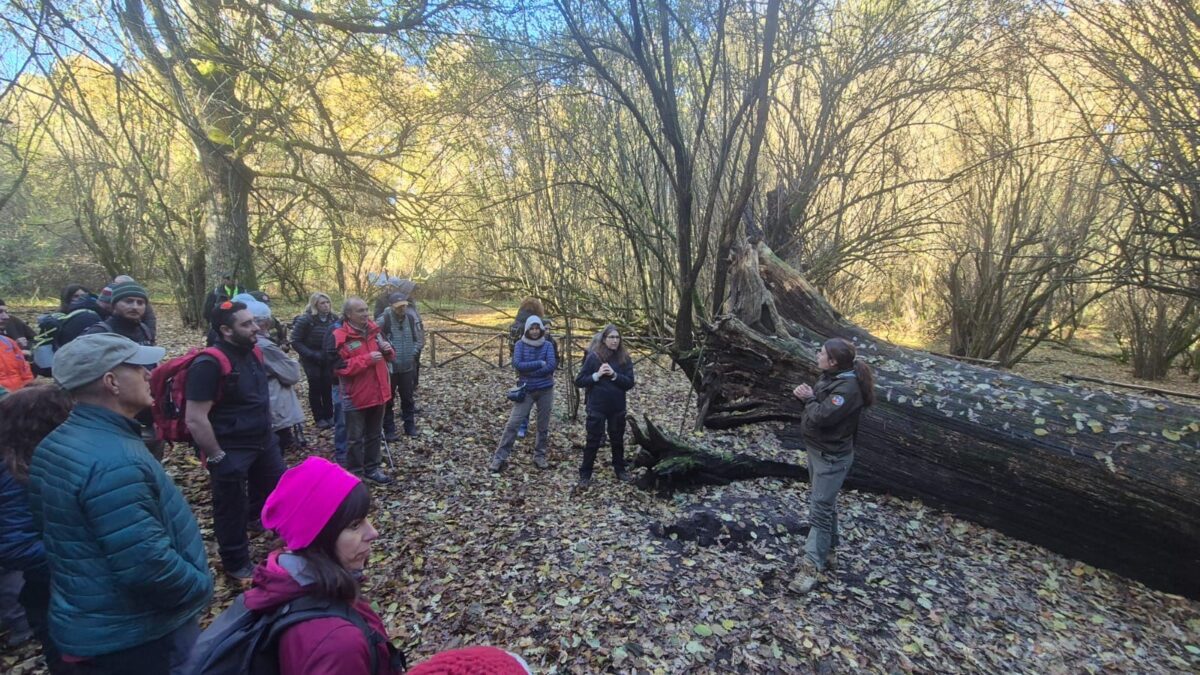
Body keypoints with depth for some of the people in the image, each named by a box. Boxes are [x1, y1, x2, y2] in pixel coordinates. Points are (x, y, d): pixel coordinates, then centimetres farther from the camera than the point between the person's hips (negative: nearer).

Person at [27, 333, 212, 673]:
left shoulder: (54, 445, 2)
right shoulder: (114, 461, -31)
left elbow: (45, 518, 16)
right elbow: (147, 566, -33)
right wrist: (202, 588, -15)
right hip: (135, 639, -9)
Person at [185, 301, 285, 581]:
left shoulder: (254, 353, 2)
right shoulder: (210, 363, -23)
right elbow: (195, 420, -24)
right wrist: (216, 457, -19)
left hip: (264, 442, 8)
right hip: (231, 451, -8)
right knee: (232, 508, 10)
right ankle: (237, 564, 30)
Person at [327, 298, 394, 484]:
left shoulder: (373, 330, 5)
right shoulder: (338, 337, -15)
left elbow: (387, 356, 15)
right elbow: (340, 367, -21)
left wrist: (387, 350, -8)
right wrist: (367, 359, -26)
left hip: (377, 392, 6)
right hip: (355, 396, -6)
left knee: (375, 434, 18)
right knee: (355, 438, 7)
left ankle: (372, 468, 31)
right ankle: (354, 474, 21)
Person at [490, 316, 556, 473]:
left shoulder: (548, 345, -2)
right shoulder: (520, 344, -3)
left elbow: (552, 366, -14)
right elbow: (517, 364, -16)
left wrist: (529, 372, -16)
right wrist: (540, 363, -17)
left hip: (545, 390, 1)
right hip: (527, 390, -1)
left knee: (543, 426, 10)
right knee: (512, 423, -7)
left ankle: (540, 456, 25)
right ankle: (499, 458, 0)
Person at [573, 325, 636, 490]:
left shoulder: (624, 358, -3)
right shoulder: (593, 356, -10)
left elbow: (630, 383, -7)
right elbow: (579, 381, -8)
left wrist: (614, 375, -21)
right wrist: (597, 375, -21)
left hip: (618, 407, 3)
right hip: (597, 407, -3)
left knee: (618, 440, 17)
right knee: (593, 441, 5)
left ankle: (620, 470, 36)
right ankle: (585, 475, 18)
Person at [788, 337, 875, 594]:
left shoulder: (848, 387, -27)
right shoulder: (830, 376, 4)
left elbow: (821, 416, -30)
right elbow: (817, 403, 14)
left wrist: (809, 399, -13)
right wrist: (806, 395, -6)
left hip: (832, 456, -10)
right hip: (817, 449, 10)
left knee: (820, 507, -7)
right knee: (823, 500, 24)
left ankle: (812, 565, -2)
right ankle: (828, 540, 43)